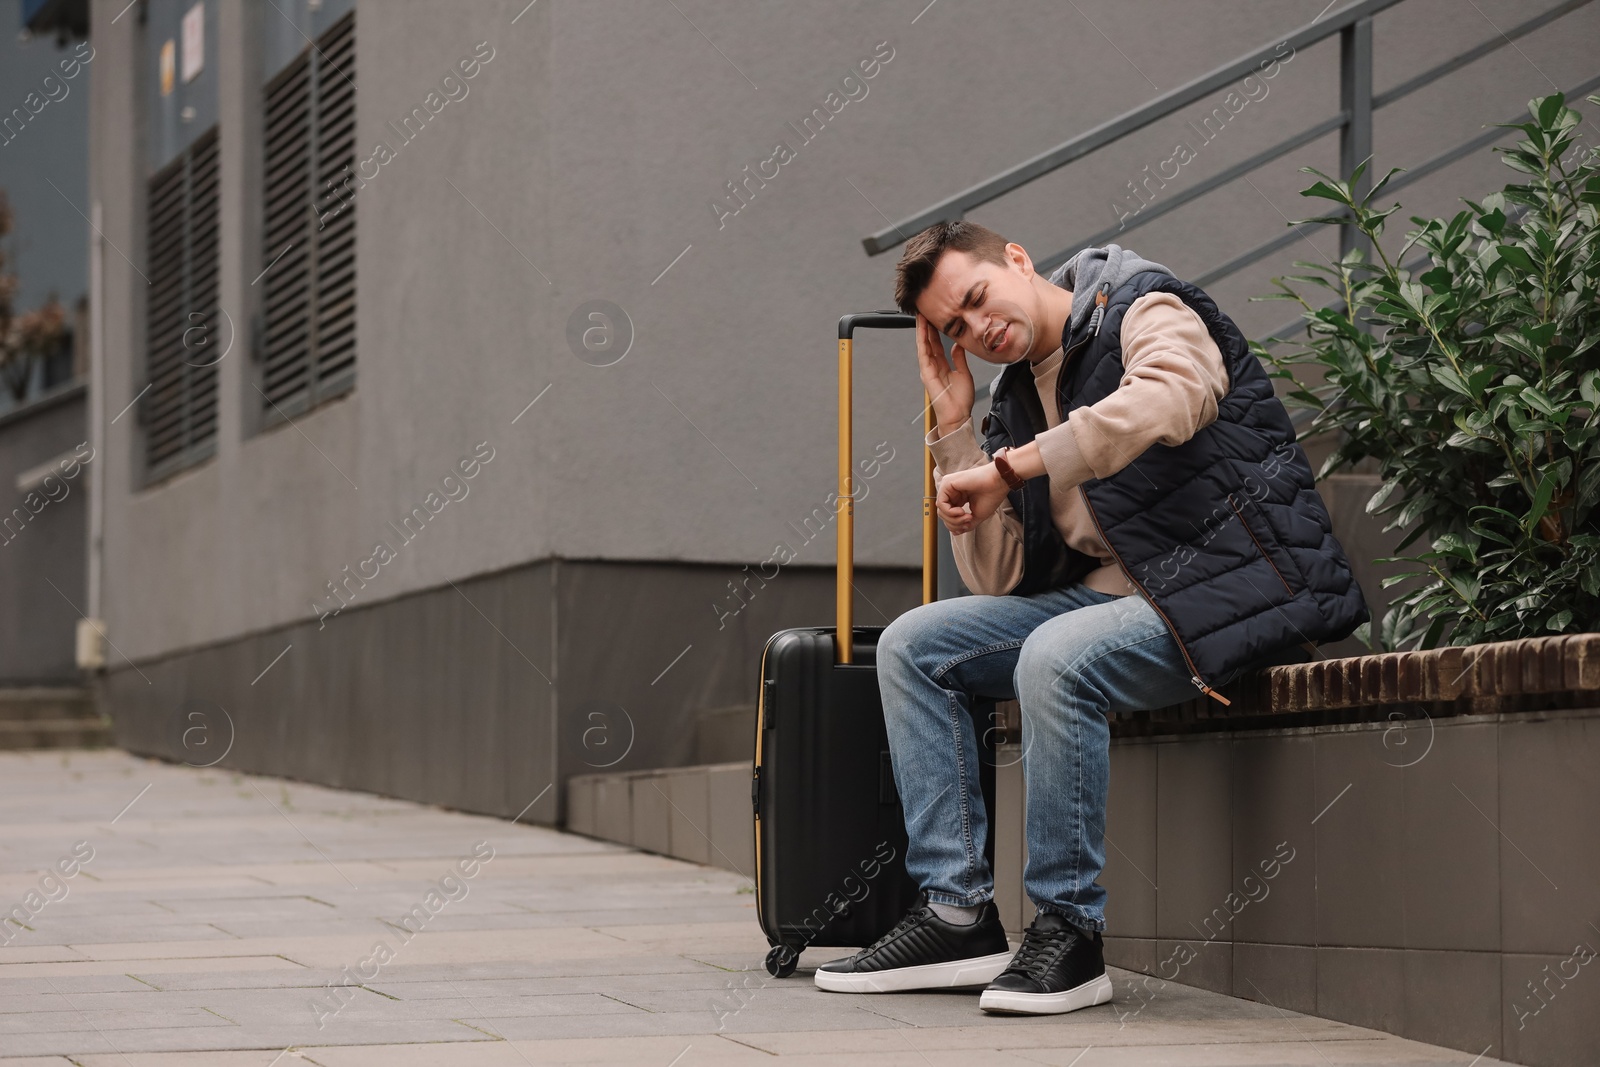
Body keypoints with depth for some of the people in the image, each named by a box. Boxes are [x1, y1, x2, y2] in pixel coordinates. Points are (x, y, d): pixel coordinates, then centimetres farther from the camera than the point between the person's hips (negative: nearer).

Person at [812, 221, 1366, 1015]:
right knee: (912, 646, -1)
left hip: (1233, 587, -8)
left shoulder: (1145, 311, -5)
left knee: (1056, 657, -34)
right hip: (1109, 593, 8)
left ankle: (1068, 934, -22)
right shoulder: (1014, 400, 15)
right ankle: (959, 915, -5)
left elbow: (1170, 398, -32)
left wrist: (1008, 468, -27)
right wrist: (956, 428, 5)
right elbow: (1000, 583, 10)